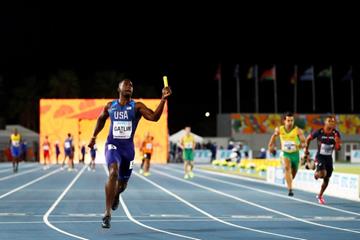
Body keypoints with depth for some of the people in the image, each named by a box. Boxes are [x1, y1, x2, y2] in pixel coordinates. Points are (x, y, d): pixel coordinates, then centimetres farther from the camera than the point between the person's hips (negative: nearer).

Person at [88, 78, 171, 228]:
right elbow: (101, 119, 24)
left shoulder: (137, 107, -4)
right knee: (113, 173, -27)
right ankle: (107, 213, -26)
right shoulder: (110, 106, 3)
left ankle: (116, 195, 54)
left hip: (128, 147, 1)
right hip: (112, 145, -1)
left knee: (123, 182, 13)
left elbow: (154, 117, -20)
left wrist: (163, 99, -30)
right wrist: (94, 137, 24)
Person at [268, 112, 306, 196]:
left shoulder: (298, 131, -16)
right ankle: (290, 189, -34)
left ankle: (289, 183, 53)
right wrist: (270, 145, 16)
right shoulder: (279, 130, -8)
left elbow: (304, 143, -20)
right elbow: (274, 135, 15)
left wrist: (301, 145, -42)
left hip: (295, 154, 1)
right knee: (287, 168, -28)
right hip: (285, 154, -1)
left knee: (293, 173, 16)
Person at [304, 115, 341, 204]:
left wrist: (337, 141, -27)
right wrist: (306, 151, 4)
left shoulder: (336, 134, -8)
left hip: (329, 158, 4)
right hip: (320, 157, -4)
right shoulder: (318, 132, -15)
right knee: (322, 174, -28)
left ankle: (320, 195, 35)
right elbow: (308, 139, 2)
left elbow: (338, 148, -6)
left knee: (326, 179, 11)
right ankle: (316, 173, 11)